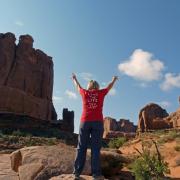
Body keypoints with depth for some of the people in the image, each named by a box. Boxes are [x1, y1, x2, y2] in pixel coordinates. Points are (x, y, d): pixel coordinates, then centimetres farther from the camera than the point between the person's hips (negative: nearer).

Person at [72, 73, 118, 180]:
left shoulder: (84, 93, 12)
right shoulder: (101, 93, 11)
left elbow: (78, 86, 31)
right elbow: (109, 87, 29)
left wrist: (74, 78, 52)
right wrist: (114, 80, 50)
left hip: (85, 122, 1)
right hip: (98, 122, -1)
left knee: (81, 148, 4)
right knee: (96, 148, 0)